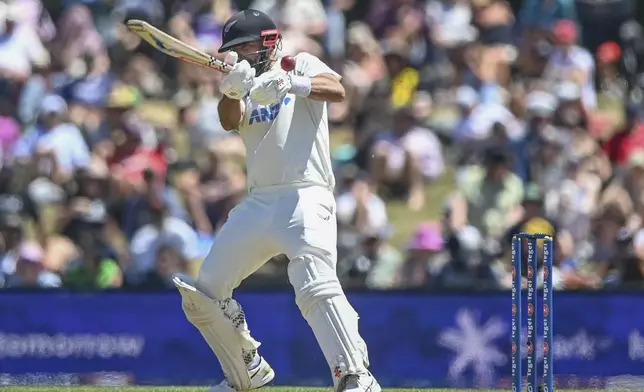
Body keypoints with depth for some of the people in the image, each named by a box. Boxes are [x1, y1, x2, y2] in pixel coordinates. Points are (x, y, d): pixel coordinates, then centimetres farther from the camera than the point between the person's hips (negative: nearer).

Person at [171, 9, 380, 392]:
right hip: (258, 203, 7)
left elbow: (337, 89, -13)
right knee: (203, 295, 9)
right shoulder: (246, 92, 19)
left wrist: (290, 84, -30)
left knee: (316, 285, -28)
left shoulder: (302, 66, 8)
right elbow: (230, 121, -4)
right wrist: (231, 89, -26)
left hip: (306, 197, -7)